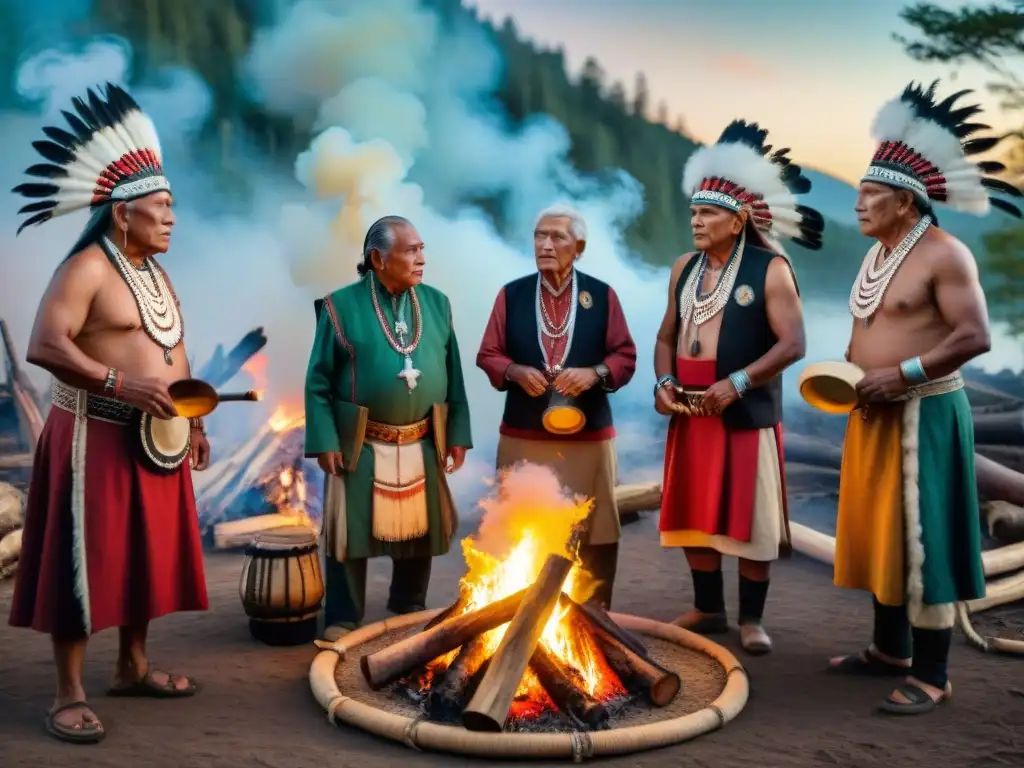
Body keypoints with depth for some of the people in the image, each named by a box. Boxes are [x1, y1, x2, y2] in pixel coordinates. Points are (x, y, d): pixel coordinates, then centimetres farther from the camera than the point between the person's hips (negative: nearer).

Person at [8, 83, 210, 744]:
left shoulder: (156, 272, 15)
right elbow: (44, 346, -21)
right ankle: (70, 695, 8)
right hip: (97, 439, -8)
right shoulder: (87, 268, -12)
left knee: (147, 553, 15)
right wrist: (121, 384, -26)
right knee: (86, 561, -2)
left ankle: (134, 667, 30)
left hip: (155, 441, 8)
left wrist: (194, 424, 15)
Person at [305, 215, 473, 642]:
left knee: (418, 527, 15)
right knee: (351, 530, 6)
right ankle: (343, 618, 23)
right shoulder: (342, 306, -7)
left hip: (422, 445, 4)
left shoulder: (437, 303, 5)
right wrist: (324, 441, -11)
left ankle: (409, 609, 36)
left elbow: (453, 375, 8)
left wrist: (458, 434, 4)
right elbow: (318, 381, -5)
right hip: (359, 445, -3)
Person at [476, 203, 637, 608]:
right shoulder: (511, 294, 6)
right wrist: (516, 372, -13)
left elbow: (625, 356, 4)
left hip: (588, 435, 0)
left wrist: (594, 373, -15)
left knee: (592, 530, 5)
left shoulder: (602, 295, 4)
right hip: (523, 435, 1)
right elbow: (488, 355, 7)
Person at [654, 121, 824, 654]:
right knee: (692, 515, 12)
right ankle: (708, 610, 27)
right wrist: (664, 382, -3)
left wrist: (736, 383, -22)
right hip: (689, 416, 6)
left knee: (750, 520, 2)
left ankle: (752, 619, 17)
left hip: (747, 416, -6)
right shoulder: (685, 269, 11)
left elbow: (792, 344, -14)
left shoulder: (770, 268, -7)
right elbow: (667, 336, 16)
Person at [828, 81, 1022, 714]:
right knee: (880, 531, 15)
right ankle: (892, 649, 29)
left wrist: (903, 375, -23)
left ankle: (932, 675, 8)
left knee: (921, 539, -4)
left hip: (923, 416, -9)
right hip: (875, 415, 9)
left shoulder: (944, 254, -14)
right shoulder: (878, 255, 14)